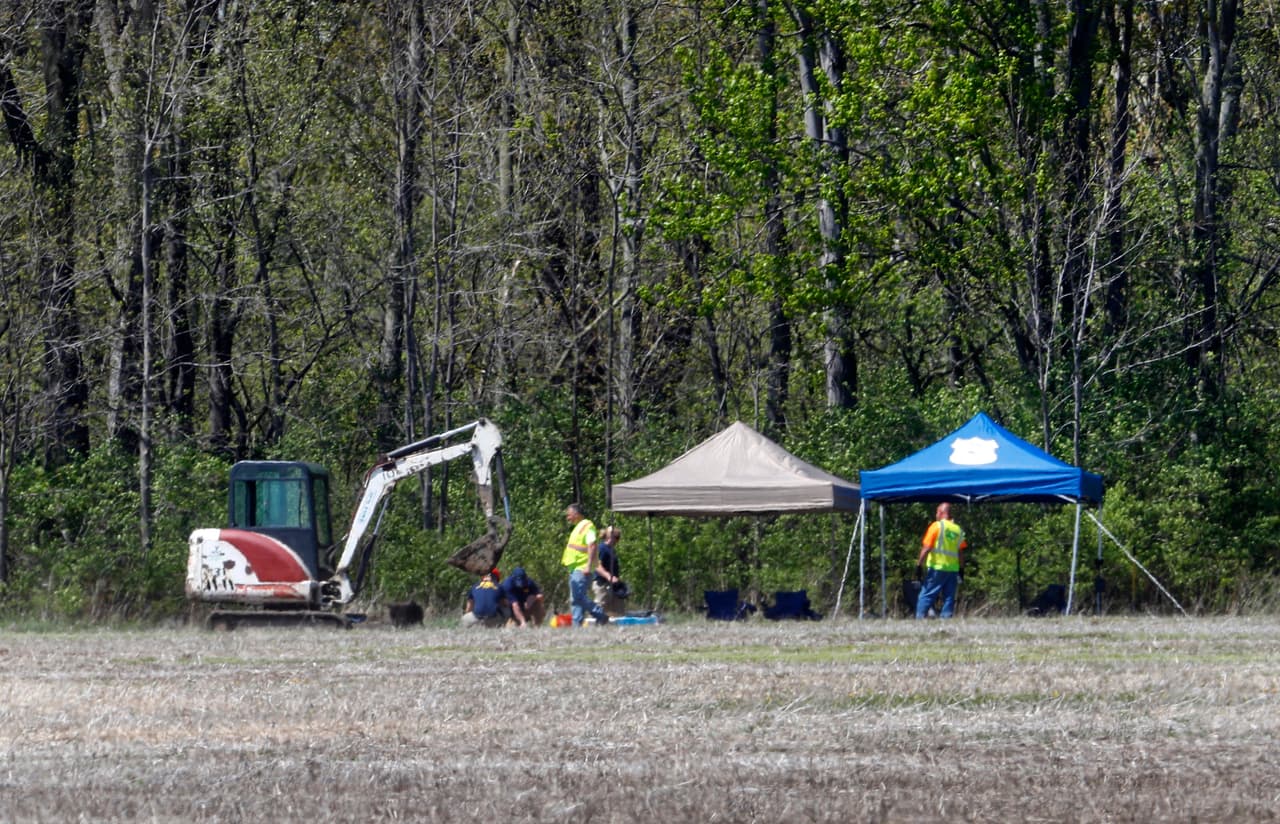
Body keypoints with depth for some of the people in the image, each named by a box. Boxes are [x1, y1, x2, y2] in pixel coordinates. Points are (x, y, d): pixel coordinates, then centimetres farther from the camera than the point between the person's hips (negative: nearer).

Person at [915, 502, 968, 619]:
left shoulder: (937, 526, -5)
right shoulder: (958, 529, 9)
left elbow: (926, 548, -10)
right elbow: (961, 552, 11)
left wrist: (919, 564, -7)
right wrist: (961, 569, 17)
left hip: (937, 567, -4)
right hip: (953, 569, 4)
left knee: (926, 595, -2)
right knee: (949, 597, 7)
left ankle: (920, 617, -9)